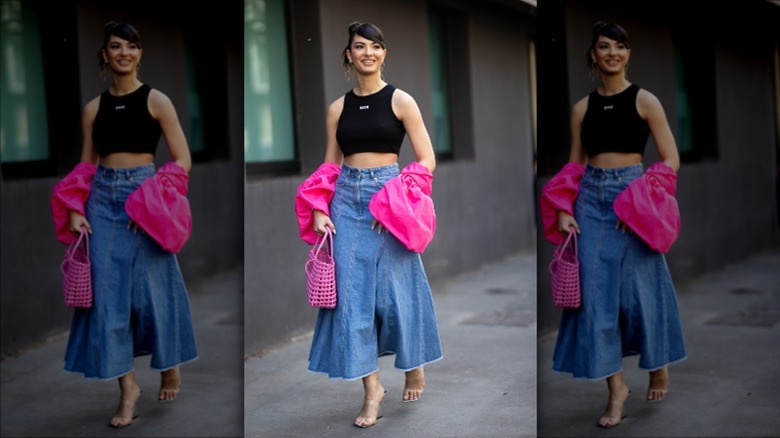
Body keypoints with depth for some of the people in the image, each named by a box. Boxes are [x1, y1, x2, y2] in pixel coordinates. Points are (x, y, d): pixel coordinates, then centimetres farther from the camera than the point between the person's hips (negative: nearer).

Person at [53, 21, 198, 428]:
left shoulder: (156, 101, -2)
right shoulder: (93, 108, 9)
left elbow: (182, 161, -4)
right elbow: (85, 166, 12)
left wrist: (150, 201, -13)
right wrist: (75, 210, -2)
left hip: (145, 197, -3)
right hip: (103, 200, 3)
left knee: (154, 287, 5)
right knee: (108, 290, -1)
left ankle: (171, 367, 28)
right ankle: (127, 386, 7)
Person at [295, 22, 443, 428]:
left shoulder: (400, 101, -1)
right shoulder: (337, 108, 9)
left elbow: (427, 161, -4)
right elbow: (329, 167, 11)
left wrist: (396, 202, -14)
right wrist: (318, 211, -3)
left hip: (389, 201, -3)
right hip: (346, 200, 3)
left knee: (398, 288, 4)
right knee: (352, 292, -1)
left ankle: (415, 368, 28)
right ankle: (372, 388, 8)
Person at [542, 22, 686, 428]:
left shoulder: (645, 101, -1)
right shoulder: (582, 107, 9)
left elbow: (671, 160, -4)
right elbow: (573, 167, 11)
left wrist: (640, 202, -13)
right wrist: (563, 211, -3)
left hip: (632, 199, -3)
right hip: (591, 201, 3)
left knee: (642, 287, 5)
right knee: (596, 291, -1)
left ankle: (659, 367, 30)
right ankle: (616, 386, 8)